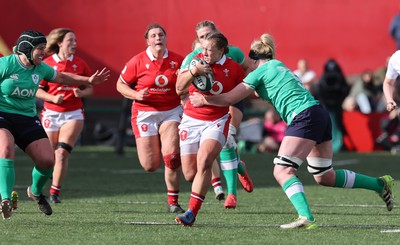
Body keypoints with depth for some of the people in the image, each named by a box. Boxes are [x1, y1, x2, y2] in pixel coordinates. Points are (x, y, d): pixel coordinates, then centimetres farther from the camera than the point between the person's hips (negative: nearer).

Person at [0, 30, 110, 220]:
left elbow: (62, 78, 23)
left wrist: (89, 81, 20)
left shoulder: (41, 68, 5)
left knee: (47, 160, -4)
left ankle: (35, 191, 28)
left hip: (27, 119, 6)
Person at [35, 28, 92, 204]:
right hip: (51, 113, -1)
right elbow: (37, 89, -1)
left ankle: (55, 192, -6)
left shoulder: (80, 64, 4)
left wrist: (81, 93, -12)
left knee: (62, 153, -13)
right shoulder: (47, 64, -3)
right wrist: (53, 98, -16)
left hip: (73, 114, 1)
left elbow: (89, 89, 10)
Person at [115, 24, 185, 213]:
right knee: (151, 166, -1)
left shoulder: (177, 61, -2)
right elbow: (120, 85, 2)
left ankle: (173, 202, -3)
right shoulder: (138, 62, -7)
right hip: (145, 113, -1)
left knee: (172, 157, -17)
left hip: (171, 111, 1)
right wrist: (136, 95, -15)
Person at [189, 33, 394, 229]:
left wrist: (203, 99, 11)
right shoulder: (277, 65, 24)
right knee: (325, 177, 17)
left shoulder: (260, 71, -1)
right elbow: (262, 93, 37)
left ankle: (306, 218, -28)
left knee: (282, 171, -12)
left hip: (304, 117, -9)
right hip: (320, 115, 9)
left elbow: (230, 98, -1)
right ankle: (380, 184, 23)